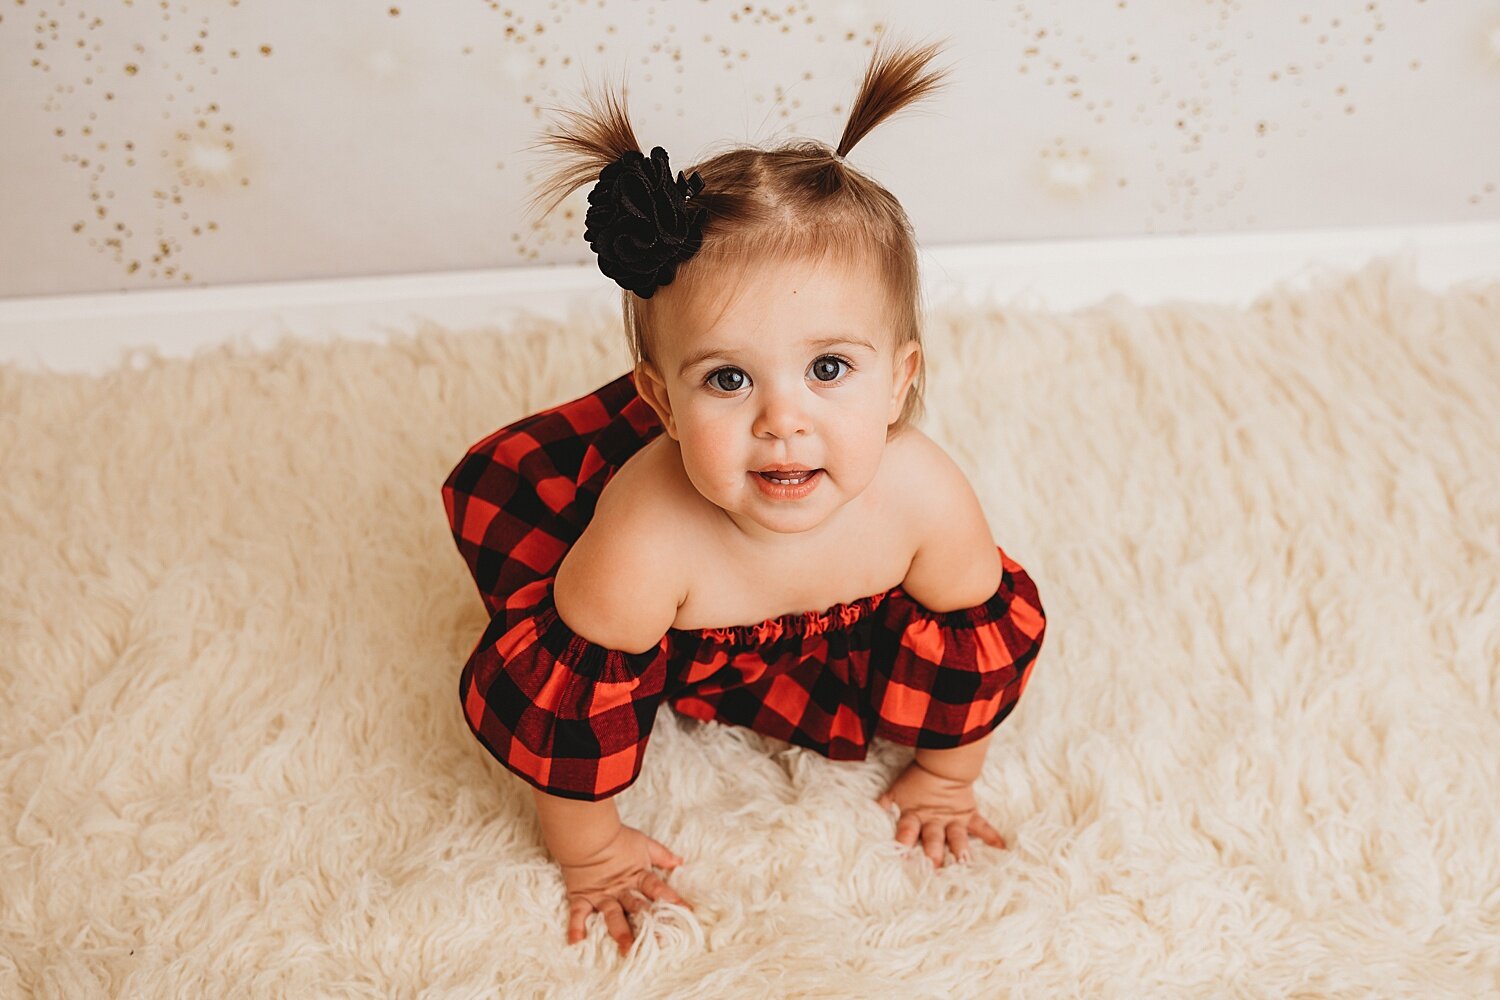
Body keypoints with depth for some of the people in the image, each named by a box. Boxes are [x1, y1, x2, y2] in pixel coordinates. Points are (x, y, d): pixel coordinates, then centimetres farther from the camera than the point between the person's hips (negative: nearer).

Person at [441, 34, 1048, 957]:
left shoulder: (923, 498, -37)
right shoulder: (648, 542, -46)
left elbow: (979, 631, -16)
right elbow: (571, 700, -30)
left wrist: (944, 778, -1)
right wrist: (592, 853, -14)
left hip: (822, 636, 3)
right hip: (679, 639, -2)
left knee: (998, 629, -1)